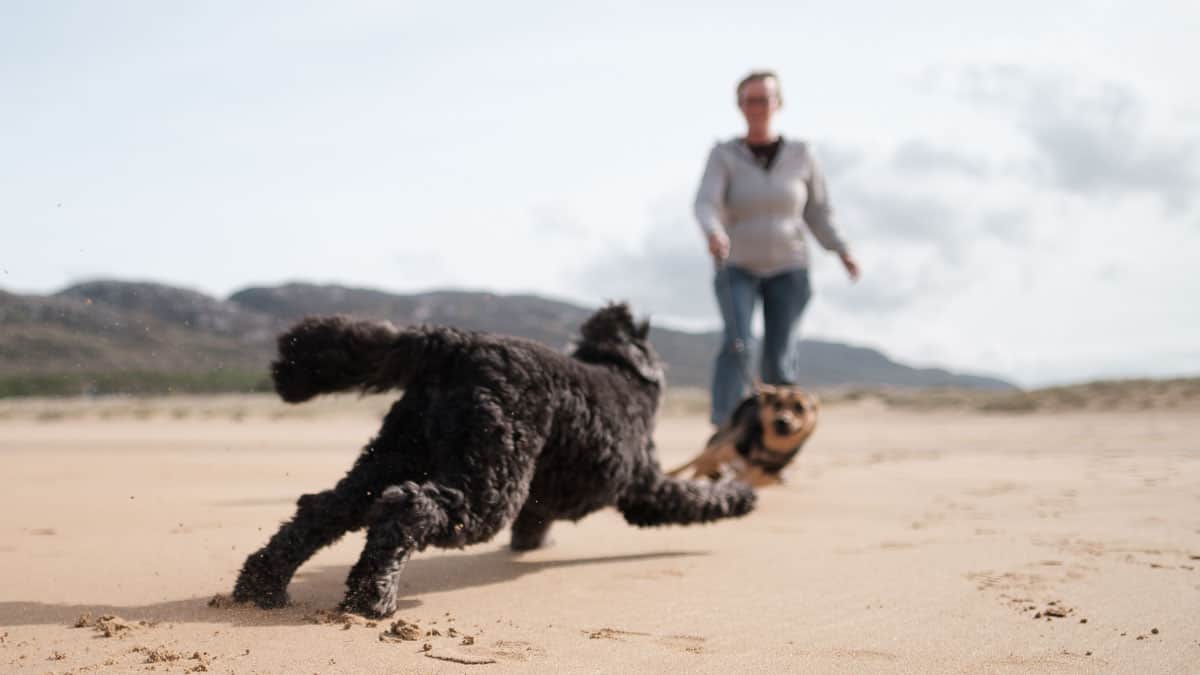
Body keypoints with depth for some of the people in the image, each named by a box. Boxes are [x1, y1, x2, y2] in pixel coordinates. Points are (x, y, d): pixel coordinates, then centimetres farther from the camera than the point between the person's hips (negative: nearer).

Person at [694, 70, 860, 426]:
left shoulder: (800, 154, 0)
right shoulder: (724, 155, -6)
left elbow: (816, 212, 8)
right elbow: (706, 205, -21)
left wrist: (842, 251, -5)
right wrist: (713, 233, -42)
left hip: (788, 270, 1)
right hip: (738, 268, -1)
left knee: (778, 358, -6)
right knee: (737, 342, -24)